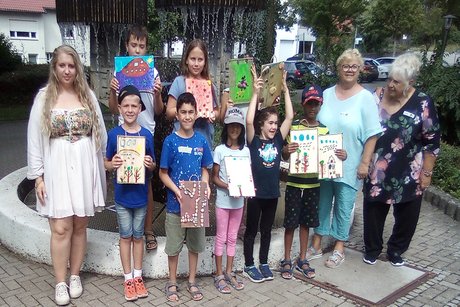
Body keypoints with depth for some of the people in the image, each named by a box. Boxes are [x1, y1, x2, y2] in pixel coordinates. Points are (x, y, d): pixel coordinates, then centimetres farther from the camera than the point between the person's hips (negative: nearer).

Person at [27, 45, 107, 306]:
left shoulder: (88, 95, 6)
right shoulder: (44, 97, 0)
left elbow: (100, 134, 9)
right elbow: (35, 139, 0)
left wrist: (101, 167, 7)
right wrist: (38, 176, -5)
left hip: (85, 167, 2)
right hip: (57, 168, -2)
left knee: (80, 226, 9)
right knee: (61, 228, -3)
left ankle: (75, 276, 25)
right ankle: (61, 282, 13)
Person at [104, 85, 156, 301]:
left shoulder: (147, 135, -4)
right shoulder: (113, 134, -5)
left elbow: (152, 167, 4)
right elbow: (106, 164, 2)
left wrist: (150, 164, -18)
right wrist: (112, 164, -19)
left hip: (140, 194, 1)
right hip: (122, 194, -1)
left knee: (138, 235, 13)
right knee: (125, 236, 9)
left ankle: (138, 277, 27)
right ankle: (128, 279, 23)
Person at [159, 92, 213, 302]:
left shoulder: (201, 141, 1)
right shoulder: (170, 141, -7)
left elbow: (204, 170, 9)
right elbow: (163, 173, -5)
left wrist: (206, 186, -10)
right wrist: (176, 190, -19)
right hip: (175, 203, -3)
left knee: (195, 244, 14)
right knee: (174, 245, 9)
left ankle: (191, 281, 30)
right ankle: (172, 283, 26)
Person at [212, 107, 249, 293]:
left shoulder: (246, 150, 4)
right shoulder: (220, 150, -6)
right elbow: (214, 177, -5)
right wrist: (227, 186, -22)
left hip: (239, 200, 4)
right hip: (223, 200, -4)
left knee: (232, 237, 13)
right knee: (221, 238, 4)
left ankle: (229, 273, 24)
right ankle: (219, 275, 14)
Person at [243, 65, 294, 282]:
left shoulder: (278, 140, 2)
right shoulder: (254, 141, -9)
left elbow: (289, 117, -4)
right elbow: (249, 121, -26)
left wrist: (286, 90, -6)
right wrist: (255, 93, -25)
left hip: (272, 191, 4)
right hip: (255, 192, -4)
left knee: (266, 230, 17)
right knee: (251, 230, 10)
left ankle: (264, 263, 32)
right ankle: (249, 265, 24)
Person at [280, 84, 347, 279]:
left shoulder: (324, 129, 4)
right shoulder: (293, 127, -7)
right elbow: (285, 157, -6)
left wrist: (341, 156, -11)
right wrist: (286, 151, -29)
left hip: (313, 183, 3)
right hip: (294, 183, -3)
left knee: (306, 222, 13)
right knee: (291, 222, 4)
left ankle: (302, 259, 26)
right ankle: (287, 260, 18)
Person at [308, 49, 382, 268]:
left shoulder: (365, 98, -5)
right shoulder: (326, 94, 5)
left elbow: (371, 134, -7)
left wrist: (365, 163, -11)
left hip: (349, 166, -3)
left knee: (344, 206, 7)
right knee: (321, 203, 13)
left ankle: (339, 247, 24)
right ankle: (316, 245, 27)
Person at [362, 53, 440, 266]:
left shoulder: (422, 104, -11)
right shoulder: (376, 97, -4)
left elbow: (432, 142, -6)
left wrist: (427, 173, -6)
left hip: (409, 174, -1)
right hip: (377, 172, 2)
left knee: (407, 215, 12)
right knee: (373, 211, 11)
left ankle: (396, 250, 36)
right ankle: (372, 249, 33)